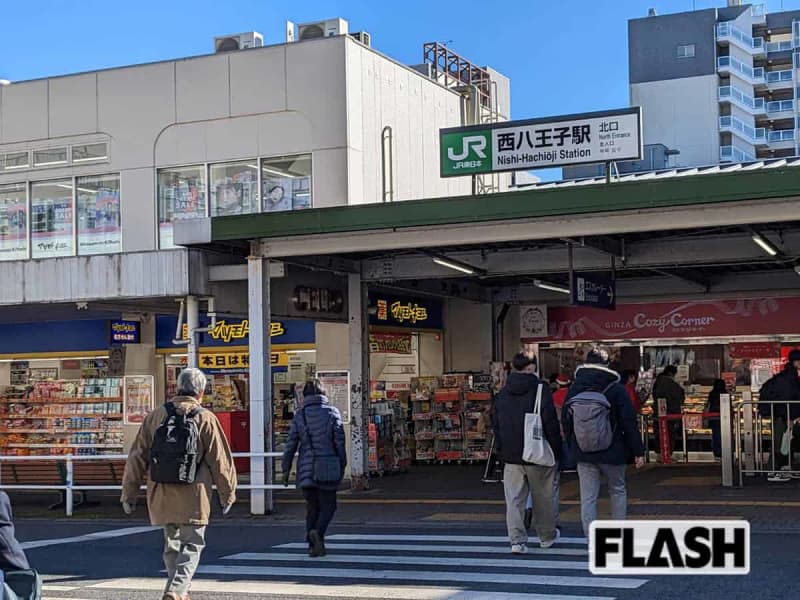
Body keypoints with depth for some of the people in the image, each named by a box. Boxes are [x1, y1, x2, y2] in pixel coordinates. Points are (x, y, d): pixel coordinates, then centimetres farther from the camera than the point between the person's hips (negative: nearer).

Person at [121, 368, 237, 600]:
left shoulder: (156, 416, 4)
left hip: (161, 496, 4)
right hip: (193, 497, -4)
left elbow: (137, 457, 6)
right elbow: (221, 461, -3)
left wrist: (129, 493, 12)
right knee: (192, 545, 3)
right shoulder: (206, 419, -5)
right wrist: (227, 494, 9)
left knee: (171, 545, 18)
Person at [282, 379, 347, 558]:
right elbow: (339, 441, -4)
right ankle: (318, 531, -20)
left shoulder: (299, 415, 3)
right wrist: (342, 465, 4)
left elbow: (291, 444, 2)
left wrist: (286, 469, 8)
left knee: (312, 507, 14)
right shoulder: (332, 412, -1)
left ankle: (313, 545, 10)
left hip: (306, 469, 2)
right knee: (328, 506, 7)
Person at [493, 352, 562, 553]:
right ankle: (547, 536, 26)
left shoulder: (501, 395, 8)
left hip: (511, 455, 3)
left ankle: (517, 540, -6)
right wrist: (556, 449, -4)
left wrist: (501, 450, 18)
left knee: (514, 499, 3)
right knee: (543, 497, 12)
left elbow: (496, 425, 12)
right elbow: (550, 422, -12)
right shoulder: (541, 389, -8)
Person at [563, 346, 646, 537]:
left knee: (587, 498, 4)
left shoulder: (574, 389, 3)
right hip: (612, 453, -2)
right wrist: (638, 451, -3)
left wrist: (573, 447, 17)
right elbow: (629, 423, -8)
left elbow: (566, 423, 9)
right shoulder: (616, 388, -8)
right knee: (618, 491, 17)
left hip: (584, 454, 2)